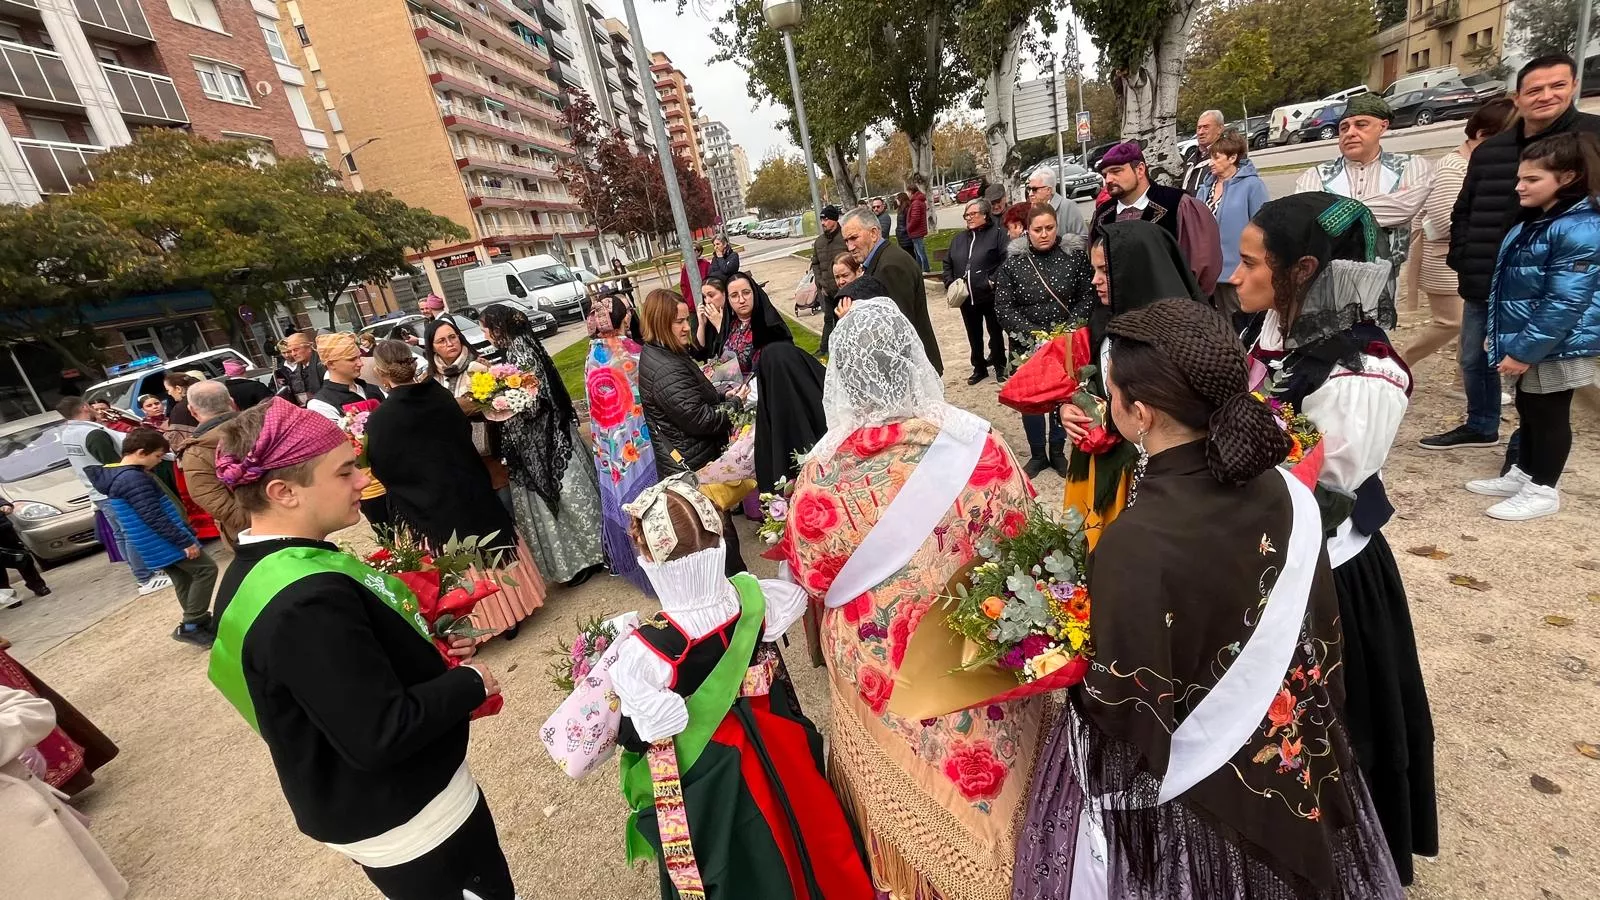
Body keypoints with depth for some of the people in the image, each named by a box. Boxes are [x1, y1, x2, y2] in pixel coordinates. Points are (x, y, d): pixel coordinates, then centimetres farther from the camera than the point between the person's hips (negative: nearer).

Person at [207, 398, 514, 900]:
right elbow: (381, 734, -32)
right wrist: (469, 683, -17)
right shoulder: (304, 604, -34)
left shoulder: (258, 570, -1)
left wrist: (426, 651, 2)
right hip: (406, 822, -9)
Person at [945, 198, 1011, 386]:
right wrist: (950, 283, 3)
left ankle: (1000, 366, 22)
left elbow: (1006, 260, -12)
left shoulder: (996, 234, -3)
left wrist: (994, 280, -20)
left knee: (995, 332, 7)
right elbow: (947, 264, 17)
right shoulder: (958, 240, 15)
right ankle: (979, 368, 26)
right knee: (974, 335, 13)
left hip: (990, 296, -5)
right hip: (966, 298, 5)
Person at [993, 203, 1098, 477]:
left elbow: (1088, 297, -4)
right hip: (1027, 345, 0)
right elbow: (1003, 308, -8)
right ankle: (1037, 454, 27)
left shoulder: (1075, 256, -6)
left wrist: (1067, 328, -16)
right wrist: (1033, 334, -18)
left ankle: (1058, 452, 30)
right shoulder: (1012, 263, -6)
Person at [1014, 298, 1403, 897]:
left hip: (1179, 784, -5)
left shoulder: (1135, 544, -35)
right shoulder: (1285, 493, -15)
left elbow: (1124, 711, -25)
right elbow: (1322, 636, -1)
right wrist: (1308, 729, 15)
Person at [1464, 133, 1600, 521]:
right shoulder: (1531, 224, 9)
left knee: (1549, 414, 4)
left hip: (1555, 347, -9)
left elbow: (1565, 302, -24)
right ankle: (1522, 474, 32)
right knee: (1528, 409, 18)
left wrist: (1524, 350, -23)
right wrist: (1502, 336, 16)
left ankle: (1543, 490, 16)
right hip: (1526, 343, 9)